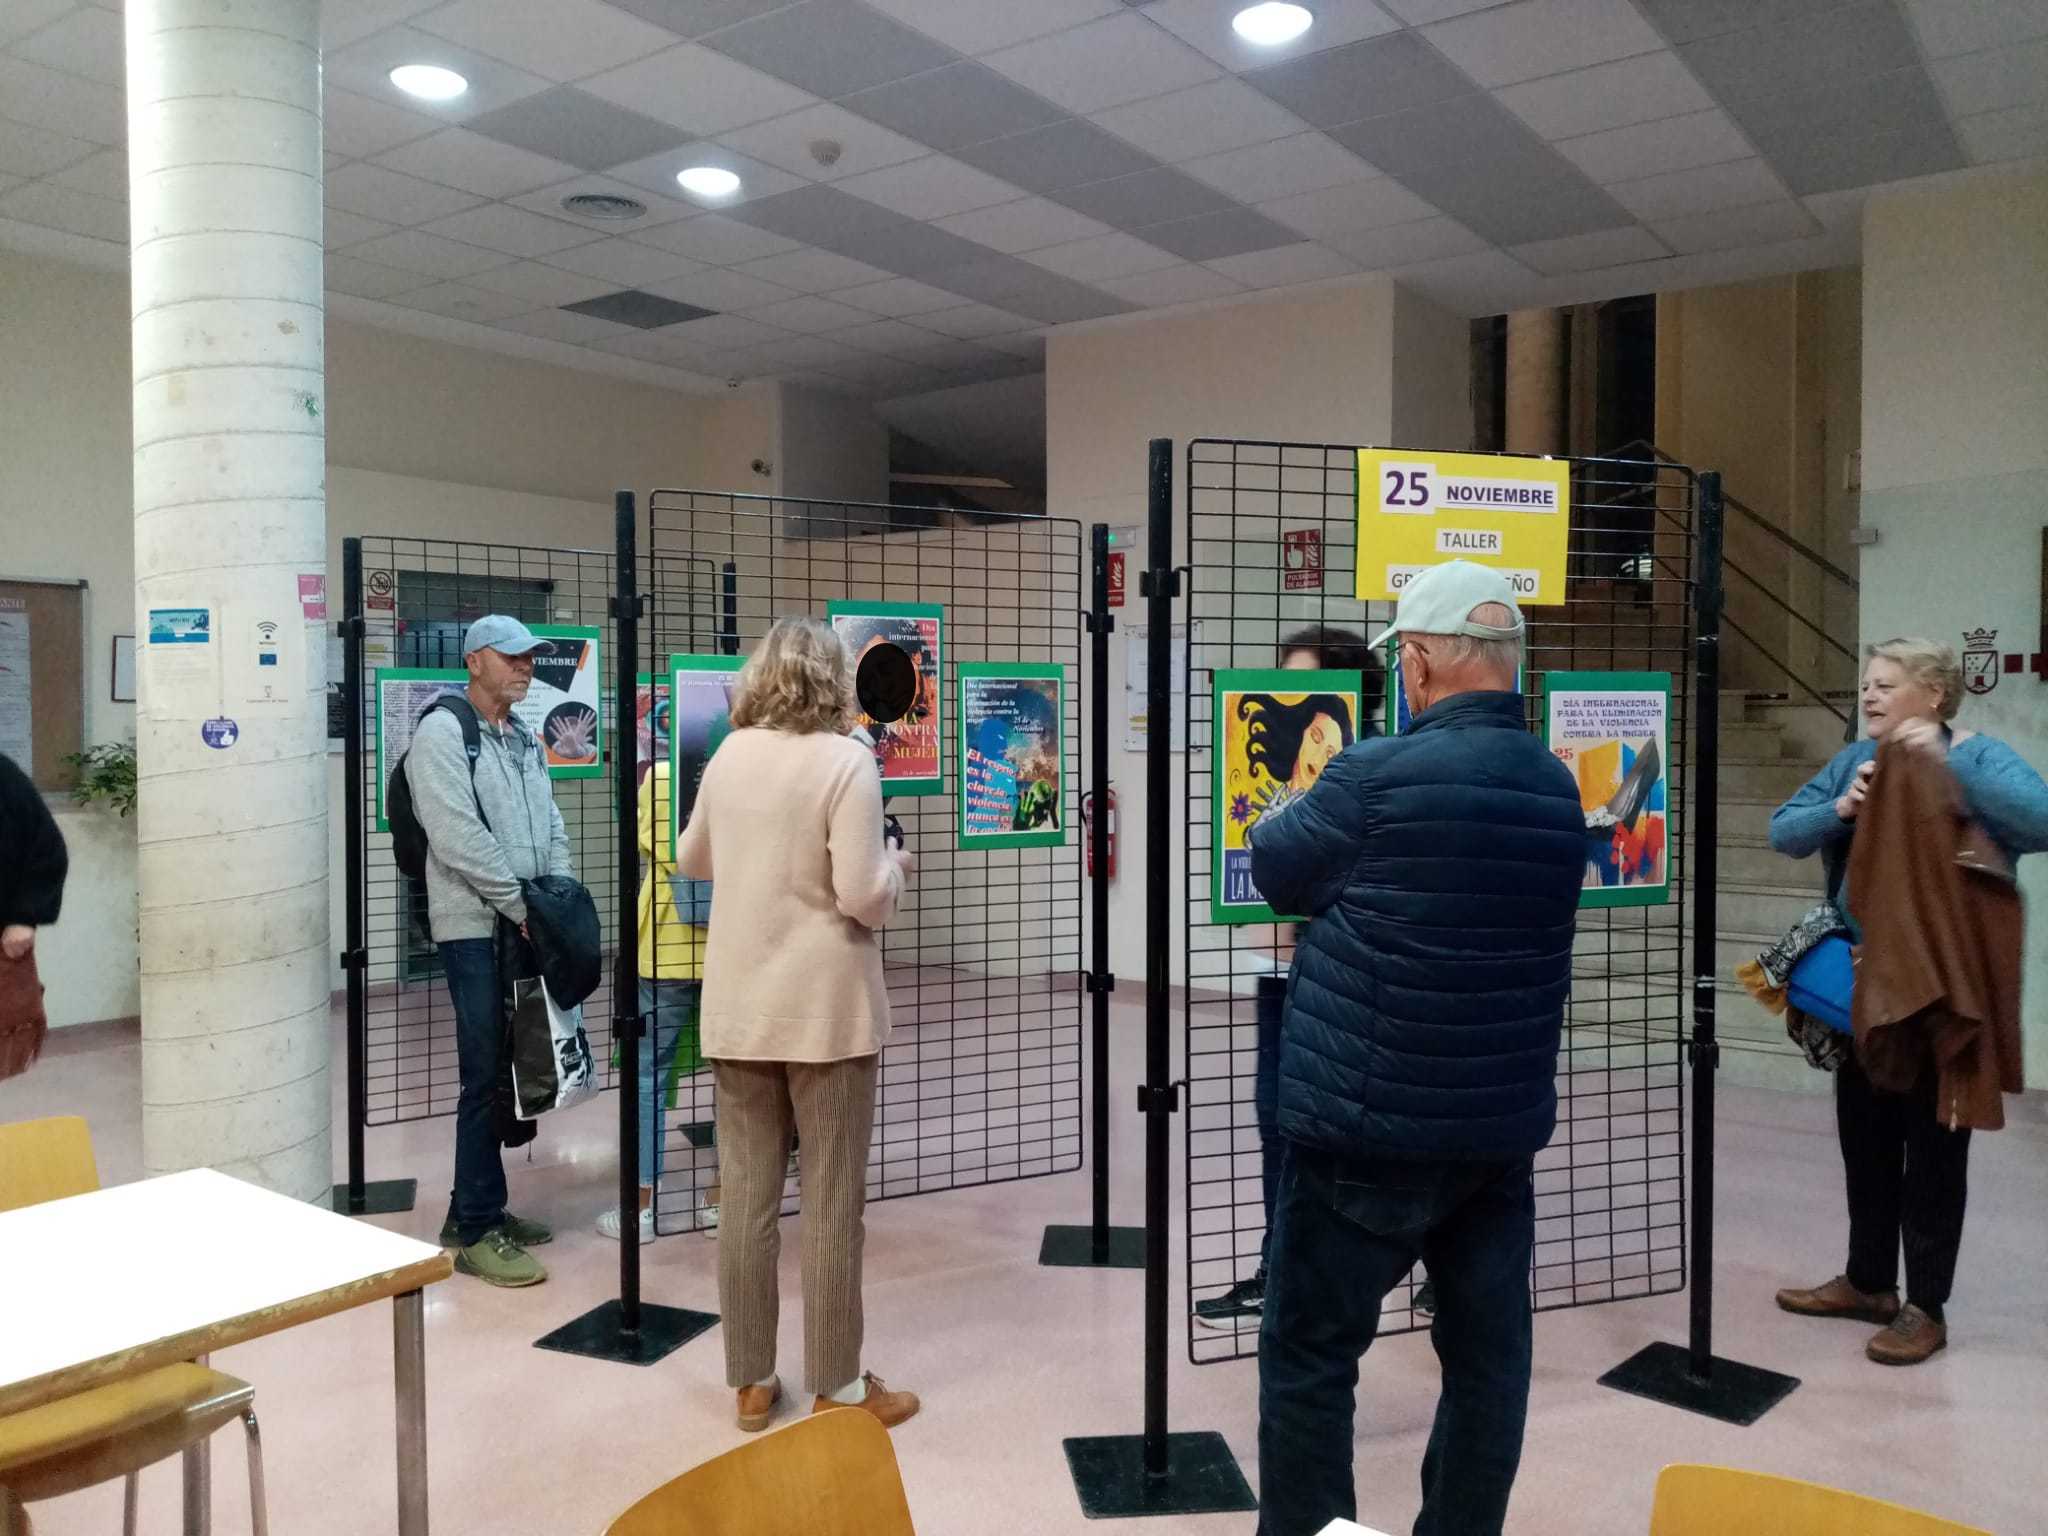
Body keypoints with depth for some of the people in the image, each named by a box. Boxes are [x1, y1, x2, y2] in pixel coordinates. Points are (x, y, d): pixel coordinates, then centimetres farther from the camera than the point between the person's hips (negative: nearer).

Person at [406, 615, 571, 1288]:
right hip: (477, 928, -8)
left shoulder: (524, 740, 18)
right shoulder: (443, 734, -8)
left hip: (526, 927, 8)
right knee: (487, 1076, -5)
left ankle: (477, 1209, 24)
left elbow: (551, 828, 18)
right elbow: (459, 840, -16)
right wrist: (523, 906, -14)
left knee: (511, 1072, 12)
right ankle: (477, 1233, 4)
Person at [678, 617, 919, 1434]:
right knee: (831, 1202, 5)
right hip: (824, 1007, -5)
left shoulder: (729, 755, 5)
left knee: (746, 1193, 12)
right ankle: (836, 1388, 16)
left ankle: (751, 1381, 23)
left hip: (738, 1007, 5)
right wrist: (894, 863, 2)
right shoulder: (846, 760, -13)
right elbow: (865, 898, -19)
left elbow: (691, 861, 21)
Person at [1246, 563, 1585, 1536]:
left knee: (1309, 1356, 8)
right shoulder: (1556, 789, 4)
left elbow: (1278, 871, -2)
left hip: (1367, 1126, -6)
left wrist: (1299, 806, 18)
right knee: (1487, 1351, 16)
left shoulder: (1377, 776, -17)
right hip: (1503, 1127, 7)